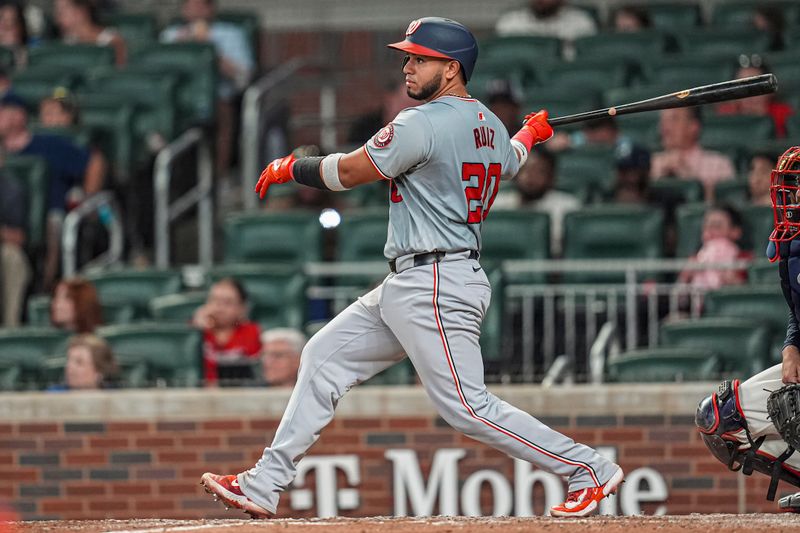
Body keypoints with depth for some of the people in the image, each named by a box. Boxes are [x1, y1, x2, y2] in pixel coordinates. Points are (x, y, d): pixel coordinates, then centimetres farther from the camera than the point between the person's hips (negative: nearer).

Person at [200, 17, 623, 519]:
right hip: (409, 286, 11)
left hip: (434, 287, -11)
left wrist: (290, 168, 8)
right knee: (325, 356, 12)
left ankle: (590, 469, -4)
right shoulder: (490, 126, 10)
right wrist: (529, 134, 55)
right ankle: (265, 486, 13)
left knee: (466, 405, -11)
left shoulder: (423, 124, -17)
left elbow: (348, 172, -10)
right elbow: (510, 161, 33)